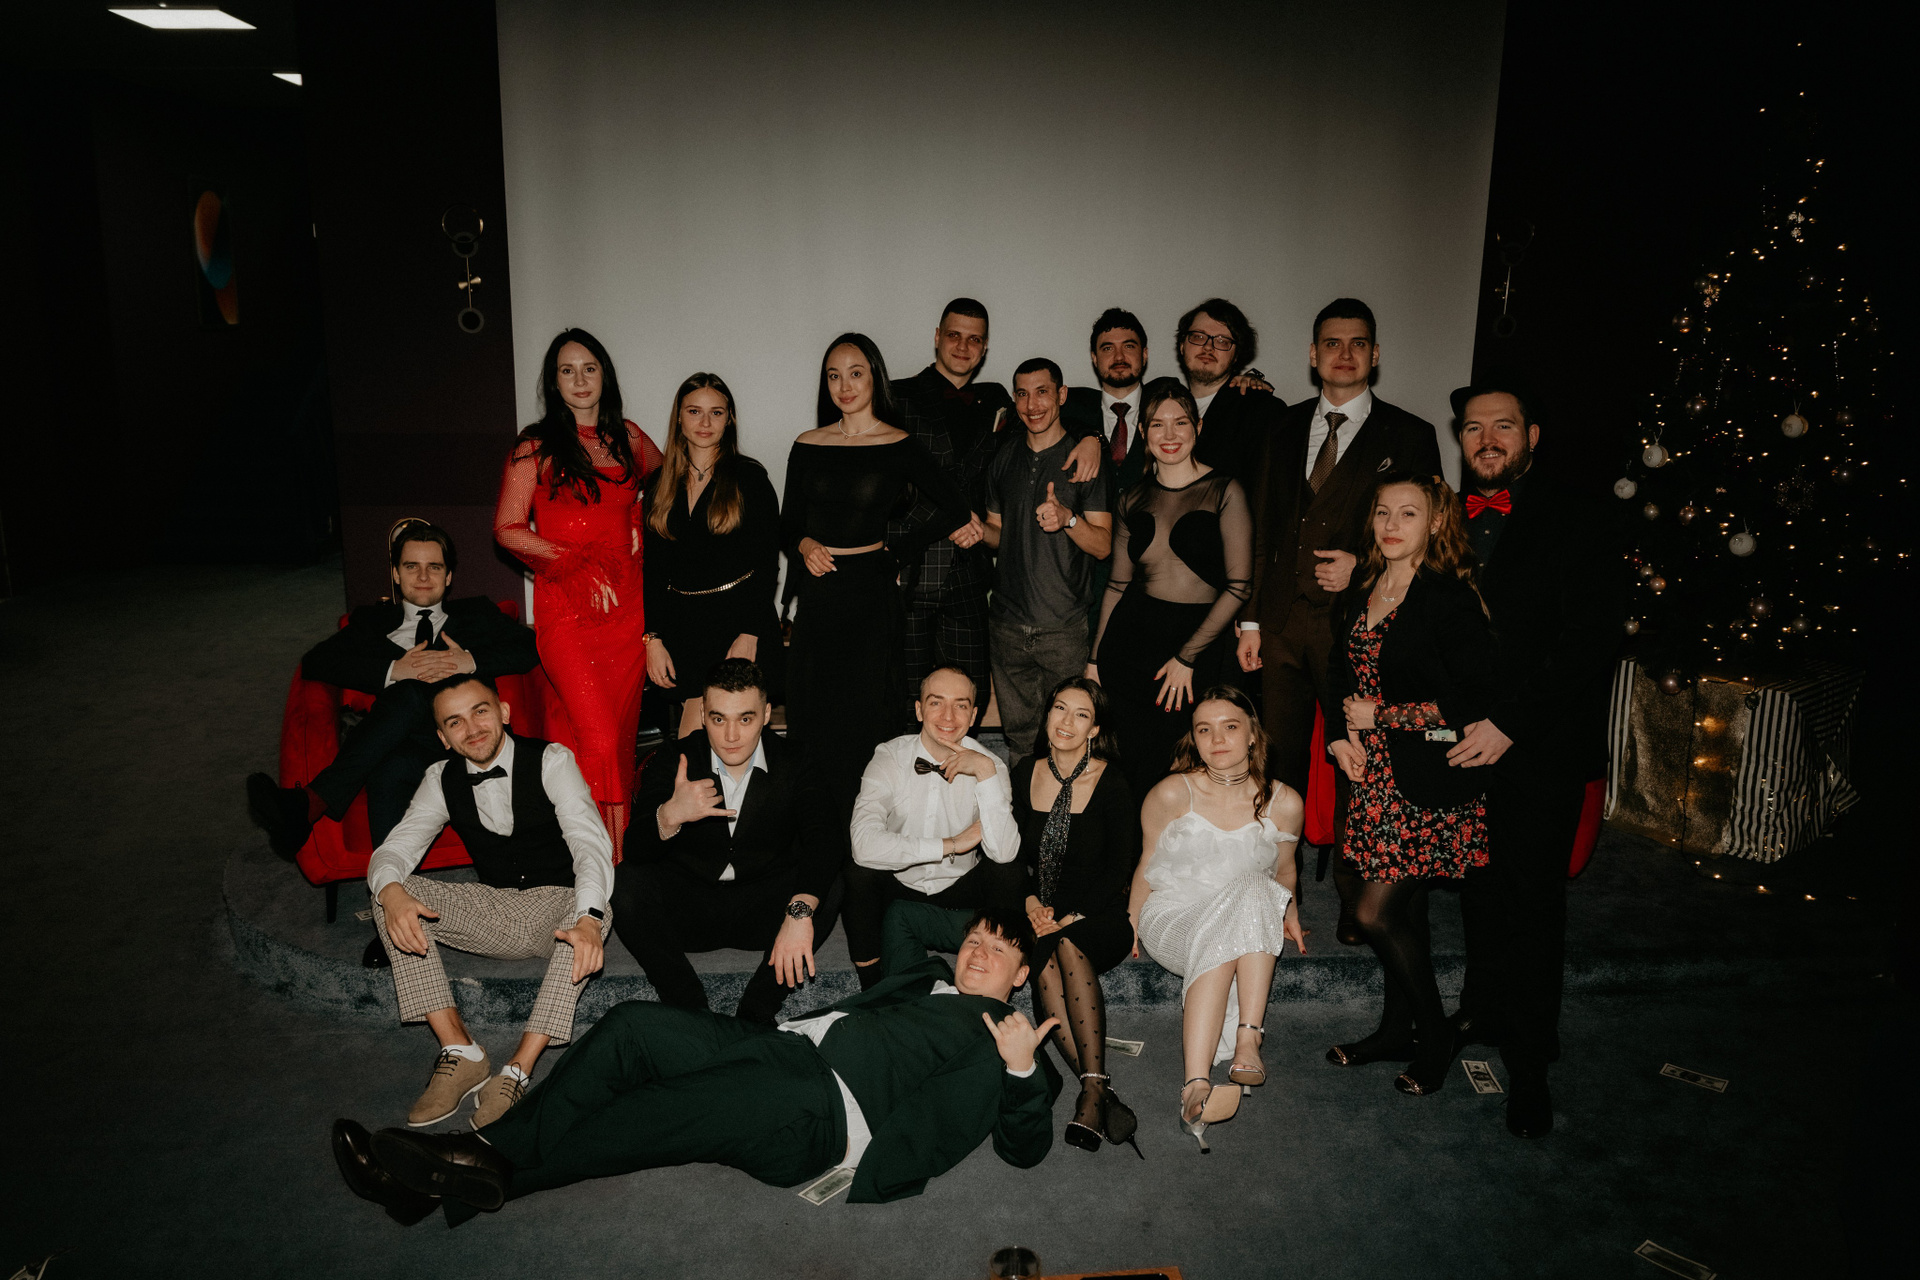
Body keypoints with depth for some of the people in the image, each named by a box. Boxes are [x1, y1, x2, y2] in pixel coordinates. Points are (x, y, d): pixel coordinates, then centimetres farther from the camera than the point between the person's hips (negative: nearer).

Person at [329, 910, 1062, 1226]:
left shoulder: (1003, 1038, 12)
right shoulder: (933, 979, 30)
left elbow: (1024, 1148, 4)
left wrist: (1021, 1070, -14)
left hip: (822, 1112, -7)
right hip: (789, 1046, 7)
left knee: (653, 1114, -26)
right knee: (633, 1025, -14)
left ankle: (488, 1180, -15)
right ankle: (488, 1150, -15)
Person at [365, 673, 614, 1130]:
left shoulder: (551, 760, -13)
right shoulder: (442, 780, 1)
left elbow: (591, 843, -25)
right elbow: (393, 851, -4)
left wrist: (588, 918, -45)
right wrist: (391, 891, -31)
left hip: (557, 907, -4)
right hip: (494, 912, 4)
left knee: (595, 911, -37)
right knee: (391, 894, -16)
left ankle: (519, 1070, -33)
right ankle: (461, 1053, -20)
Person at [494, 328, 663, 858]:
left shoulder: (627, 438, 11)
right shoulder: (536, 446, 2)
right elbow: (508, 529, 1)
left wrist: (640, 527, 12)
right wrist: (577, 559, -7)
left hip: (626, 605, 3)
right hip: (566, 609, -3)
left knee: (621, 731, 5)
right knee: (598, 738, -15)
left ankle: (621, 852, 14)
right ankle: (608, 856, -6)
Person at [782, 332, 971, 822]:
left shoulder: (899, 447, -1)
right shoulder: (807, 446, 9)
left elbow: (957, 509, 0)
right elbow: (787, 525, 14)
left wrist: (894, 550, 0)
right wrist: (804, 545, -8)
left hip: (869, 592, -3)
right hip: (817, 594, 3)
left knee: (862, 715, -1)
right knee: (810, 713, 4)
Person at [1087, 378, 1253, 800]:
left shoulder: (1223, 491, -4)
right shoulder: (1135, 499, 9)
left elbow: (1239, 586, -8)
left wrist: (1187, 657, -10)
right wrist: (1094, 659, 8)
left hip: (1198, 642, -3)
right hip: (1130, 639, 3)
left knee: (1163, 772, 3)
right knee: (1126, 769, 5)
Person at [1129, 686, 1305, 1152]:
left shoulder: (1284, 803, -4)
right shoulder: (1172, 794, -8)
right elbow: (1149, 865, 5)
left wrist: (1288, 913, 25)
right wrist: (1132, 923, 4)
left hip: (1253, 925, 2)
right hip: (1173, 920, -2)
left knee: (1255, 889, -32)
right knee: (1216, 944, -36)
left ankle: (1247, 1039, -37)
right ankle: (1196, 1086, -45)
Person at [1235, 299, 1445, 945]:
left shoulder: (1409, 436, 2)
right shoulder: (1287, 427, 12)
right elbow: (1263, 525, 12)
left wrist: (1362, 568, -13)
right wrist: (1251, 618, 7)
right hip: (1283, 621, 3)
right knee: (1279, 763, 9)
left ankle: (1356, 901, 19)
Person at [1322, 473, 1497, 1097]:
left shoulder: (1451, 599, -14)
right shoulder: (1361, 591, 7)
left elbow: (1475, 701, -18)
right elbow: (1342, 673, 19)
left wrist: (1381, 716, -13)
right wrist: (1342, 735, 2)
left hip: (1430, 783, -6)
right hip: (1375, 773, 6)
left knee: (1377, 911, -5)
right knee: (1403, 910, 15)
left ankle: (1434, 1037, 17)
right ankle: (1397, 1029, 31)